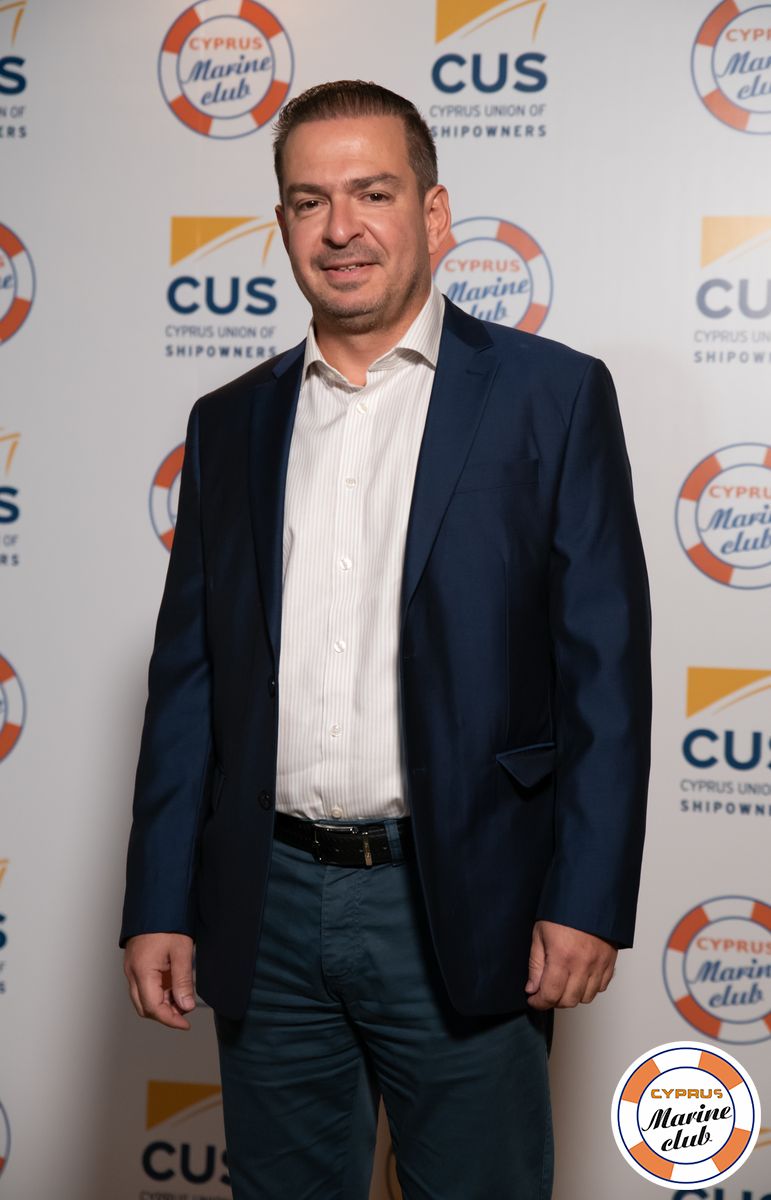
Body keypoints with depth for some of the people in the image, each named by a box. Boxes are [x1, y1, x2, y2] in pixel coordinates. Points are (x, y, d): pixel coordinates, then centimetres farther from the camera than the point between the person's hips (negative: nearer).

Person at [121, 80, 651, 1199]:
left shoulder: (553, 395, -1)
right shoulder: (231, 423, 10)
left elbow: (605, 667, -5)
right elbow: (188, 676, 10)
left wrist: (587, 900, -11)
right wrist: (159, 907, 5)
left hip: (462, 913, -3)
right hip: (266, 913, 4)